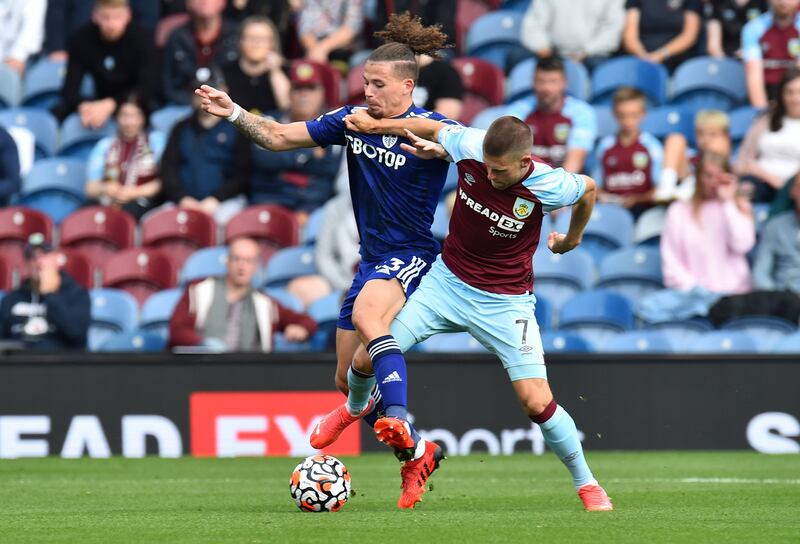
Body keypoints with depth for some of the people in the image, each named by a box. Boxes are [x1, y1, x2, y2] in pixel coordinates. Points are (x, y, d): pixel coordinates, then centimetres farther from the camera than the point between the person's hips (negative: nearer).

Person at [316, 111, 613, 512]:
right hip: (447, 280, 3)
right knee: (367, 359, -4)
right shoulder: (469, 147, -20)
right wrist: (375, 126, 12)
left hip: (504, 301, -3)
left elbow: (587, 188, -1)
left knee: (537, 403, -13)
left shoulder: (548, 186, -25)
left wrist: (572, 238, 15)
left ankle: (586, 484, 10)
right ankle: (354, 408, 34)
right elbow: (433, 129, 3)